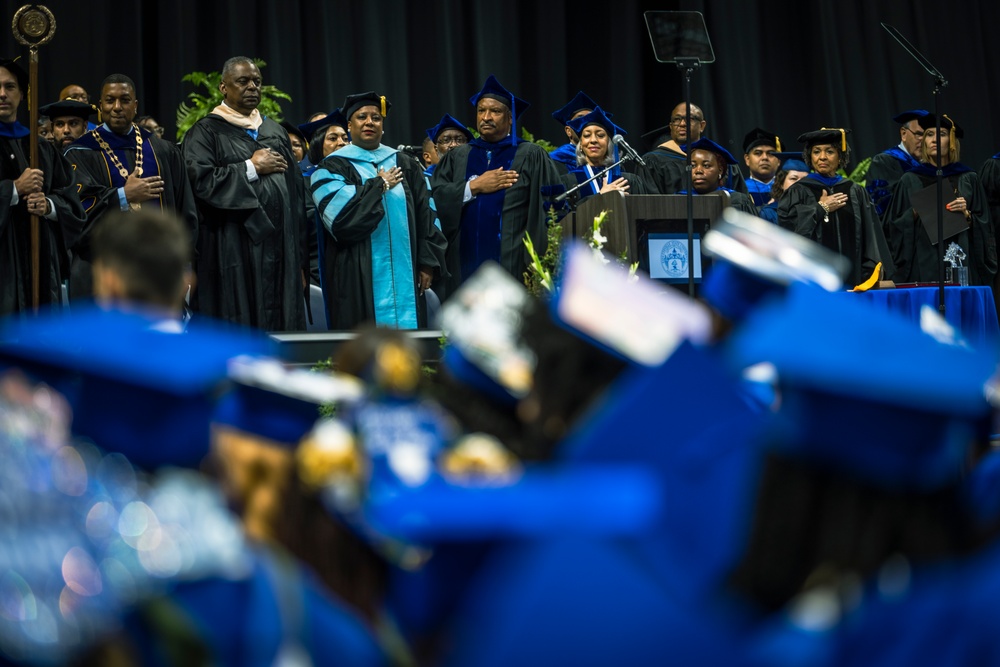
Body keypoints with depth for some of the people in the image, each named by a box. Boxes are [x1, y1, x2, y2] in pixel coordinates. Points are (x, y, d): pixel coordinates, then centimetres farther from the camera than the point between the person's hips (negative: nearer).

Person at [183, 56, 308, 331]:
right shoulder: (206, 132, 2)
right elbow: (199, 179, -15)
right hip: (234, 254, -5)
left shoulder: (276, 132, 18)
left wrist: (299, 261, 10)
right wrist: (251, 168, -9)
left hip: (280, 255, 5)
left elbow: (296, 195, 16)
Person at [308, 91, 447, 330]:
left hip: (405, 274, 4)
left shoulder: (404, 165, 14)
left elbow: (424, 217, 10)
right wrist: (379, 185, -4)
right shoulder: (333, 167, 3)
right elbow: (339, 215, -14)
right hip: (359, 277, -3)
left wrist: (428, 262, 0)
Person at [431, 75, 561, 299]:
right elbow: (435, 196, 3)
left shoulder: (531, 156, 5)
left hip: (513, 262, -3)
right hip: (467, 266, 3)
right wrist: (474, 187, -6)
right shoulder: (457, 157, 16)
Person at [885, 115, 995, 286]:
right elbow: (893, 227, 6)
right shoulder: (910, 180, 7)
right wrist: (914, 213, -10)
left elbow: (984, 228, 7)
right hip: (923, 265, 0)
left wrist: (967, 214, -10)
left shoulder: (968, 180, 7)